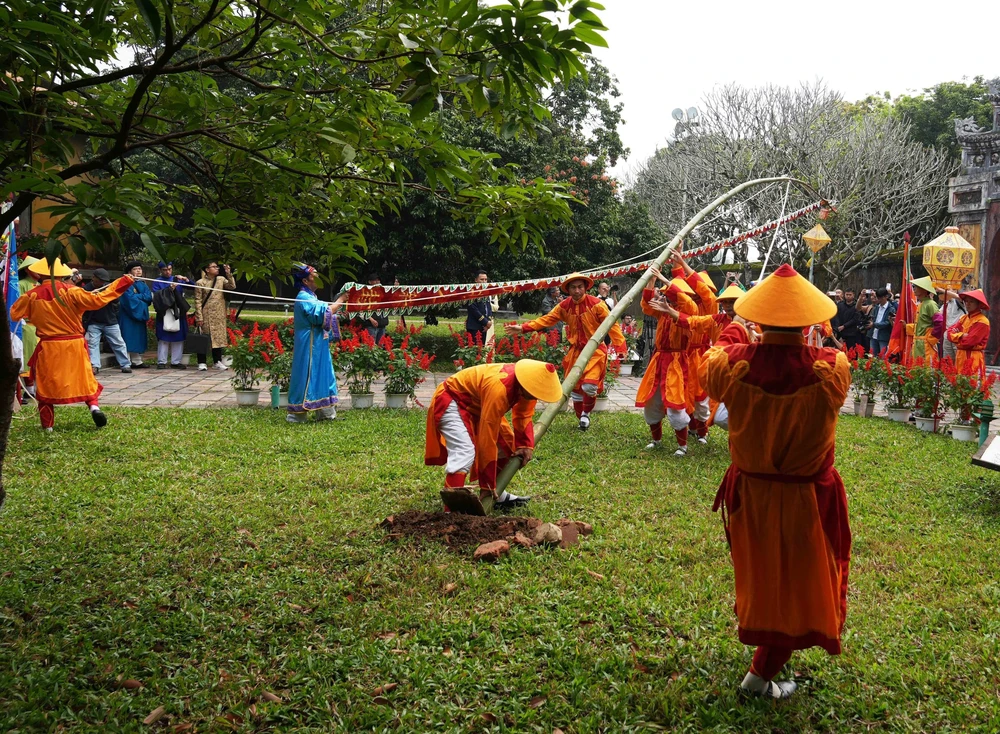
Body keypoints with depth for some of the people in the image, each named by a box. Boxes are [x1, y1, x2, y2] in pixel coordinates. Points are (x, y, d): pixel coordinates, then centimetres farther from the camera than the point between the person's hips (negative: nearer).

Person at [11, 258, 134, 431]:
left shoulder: (32, 295, -4)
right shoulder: (70, 291, -9)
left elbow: (14, 314, 6)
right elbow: (98, 300, -14)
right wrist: (123, 282, -10)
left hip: (48, 347, 0)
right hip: (74, 345, 0)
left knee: (45, 383, 12)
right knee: (84, 378, 14)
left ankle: (47, 425, 14)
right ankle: (94, 405, -9)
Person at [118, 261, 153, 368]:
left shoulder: (143, 285, 15)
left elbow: (149, 297, 2)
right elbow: (130, 298, -18)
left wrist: (137, 296, -10)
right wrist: (142, 297, -8)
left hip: (139, 314, 7)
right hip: (128, 315, -7)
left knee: (138, 338, 8)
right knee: (128, 338, -8)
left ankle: (137, 361, 12)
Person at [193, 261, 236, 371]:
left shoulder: (221, 279, 8)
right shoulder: (200, 283, -5)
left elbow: (232, 287, -5)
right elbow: (198, 301, -7)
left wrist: (229, 274, -12)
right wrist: (199, 317, -12)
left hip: (219, 316, 4)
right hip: (206, 316, -4)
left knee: (218, 337, 8)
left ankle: (217, 362, 16)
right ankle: (202, 362, 8)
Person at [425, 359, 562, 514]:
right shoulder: (499, 389, -39)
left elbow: (523, 415, 7)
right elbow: (487, 437, -36)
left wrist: (526, 445, -9)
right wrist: (487, 485, -31)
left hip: (475, 405, 10)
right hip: (451, 402, -10)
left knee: (506, 444, 11)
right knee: (464, 452, -28)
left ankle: (499, 496, 22)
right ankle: (452, 510, -32)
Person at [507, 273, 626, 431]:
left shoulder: (596, 304, -12)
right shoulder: (564, 306, 1)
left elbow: (612, 325, -14)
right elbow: (546, 320, -1)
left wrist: (621, 346, -23)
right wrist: (523, 328, -10)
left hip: (595, 350, -5)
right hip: (576, 351, 5)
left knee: (589, 386, -19)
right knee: (575, 387, 11)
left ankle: (586, 413, 9)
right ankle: (581, 418, 30)